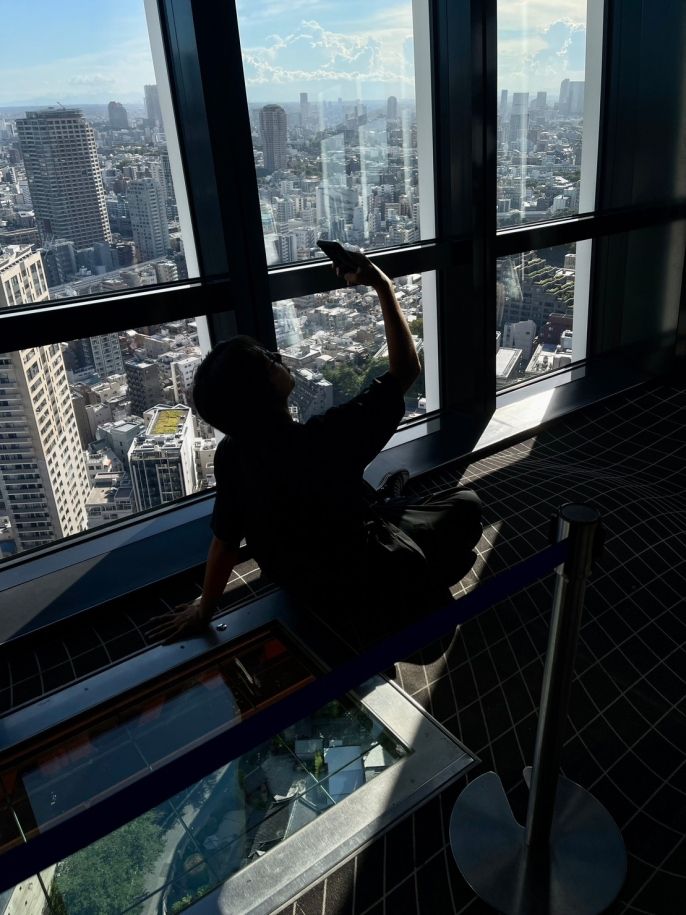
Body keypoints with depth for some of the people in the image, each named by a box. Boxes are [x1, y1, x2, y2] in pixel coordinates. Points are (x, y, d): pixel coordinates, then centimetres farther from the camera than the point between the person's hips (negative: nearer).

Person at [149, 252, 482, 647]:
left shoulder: (230, 454, -20)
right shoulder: (325, 440, -38)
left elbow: (224, 540, -7)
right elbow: (406, 369, -26)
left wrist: (204, 610, 9)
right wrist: (384, 287, -18)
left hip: (310, 591, 6)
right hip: (372, 598, -6)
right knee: (467, 505, 17)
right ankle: (427, 592, 32)